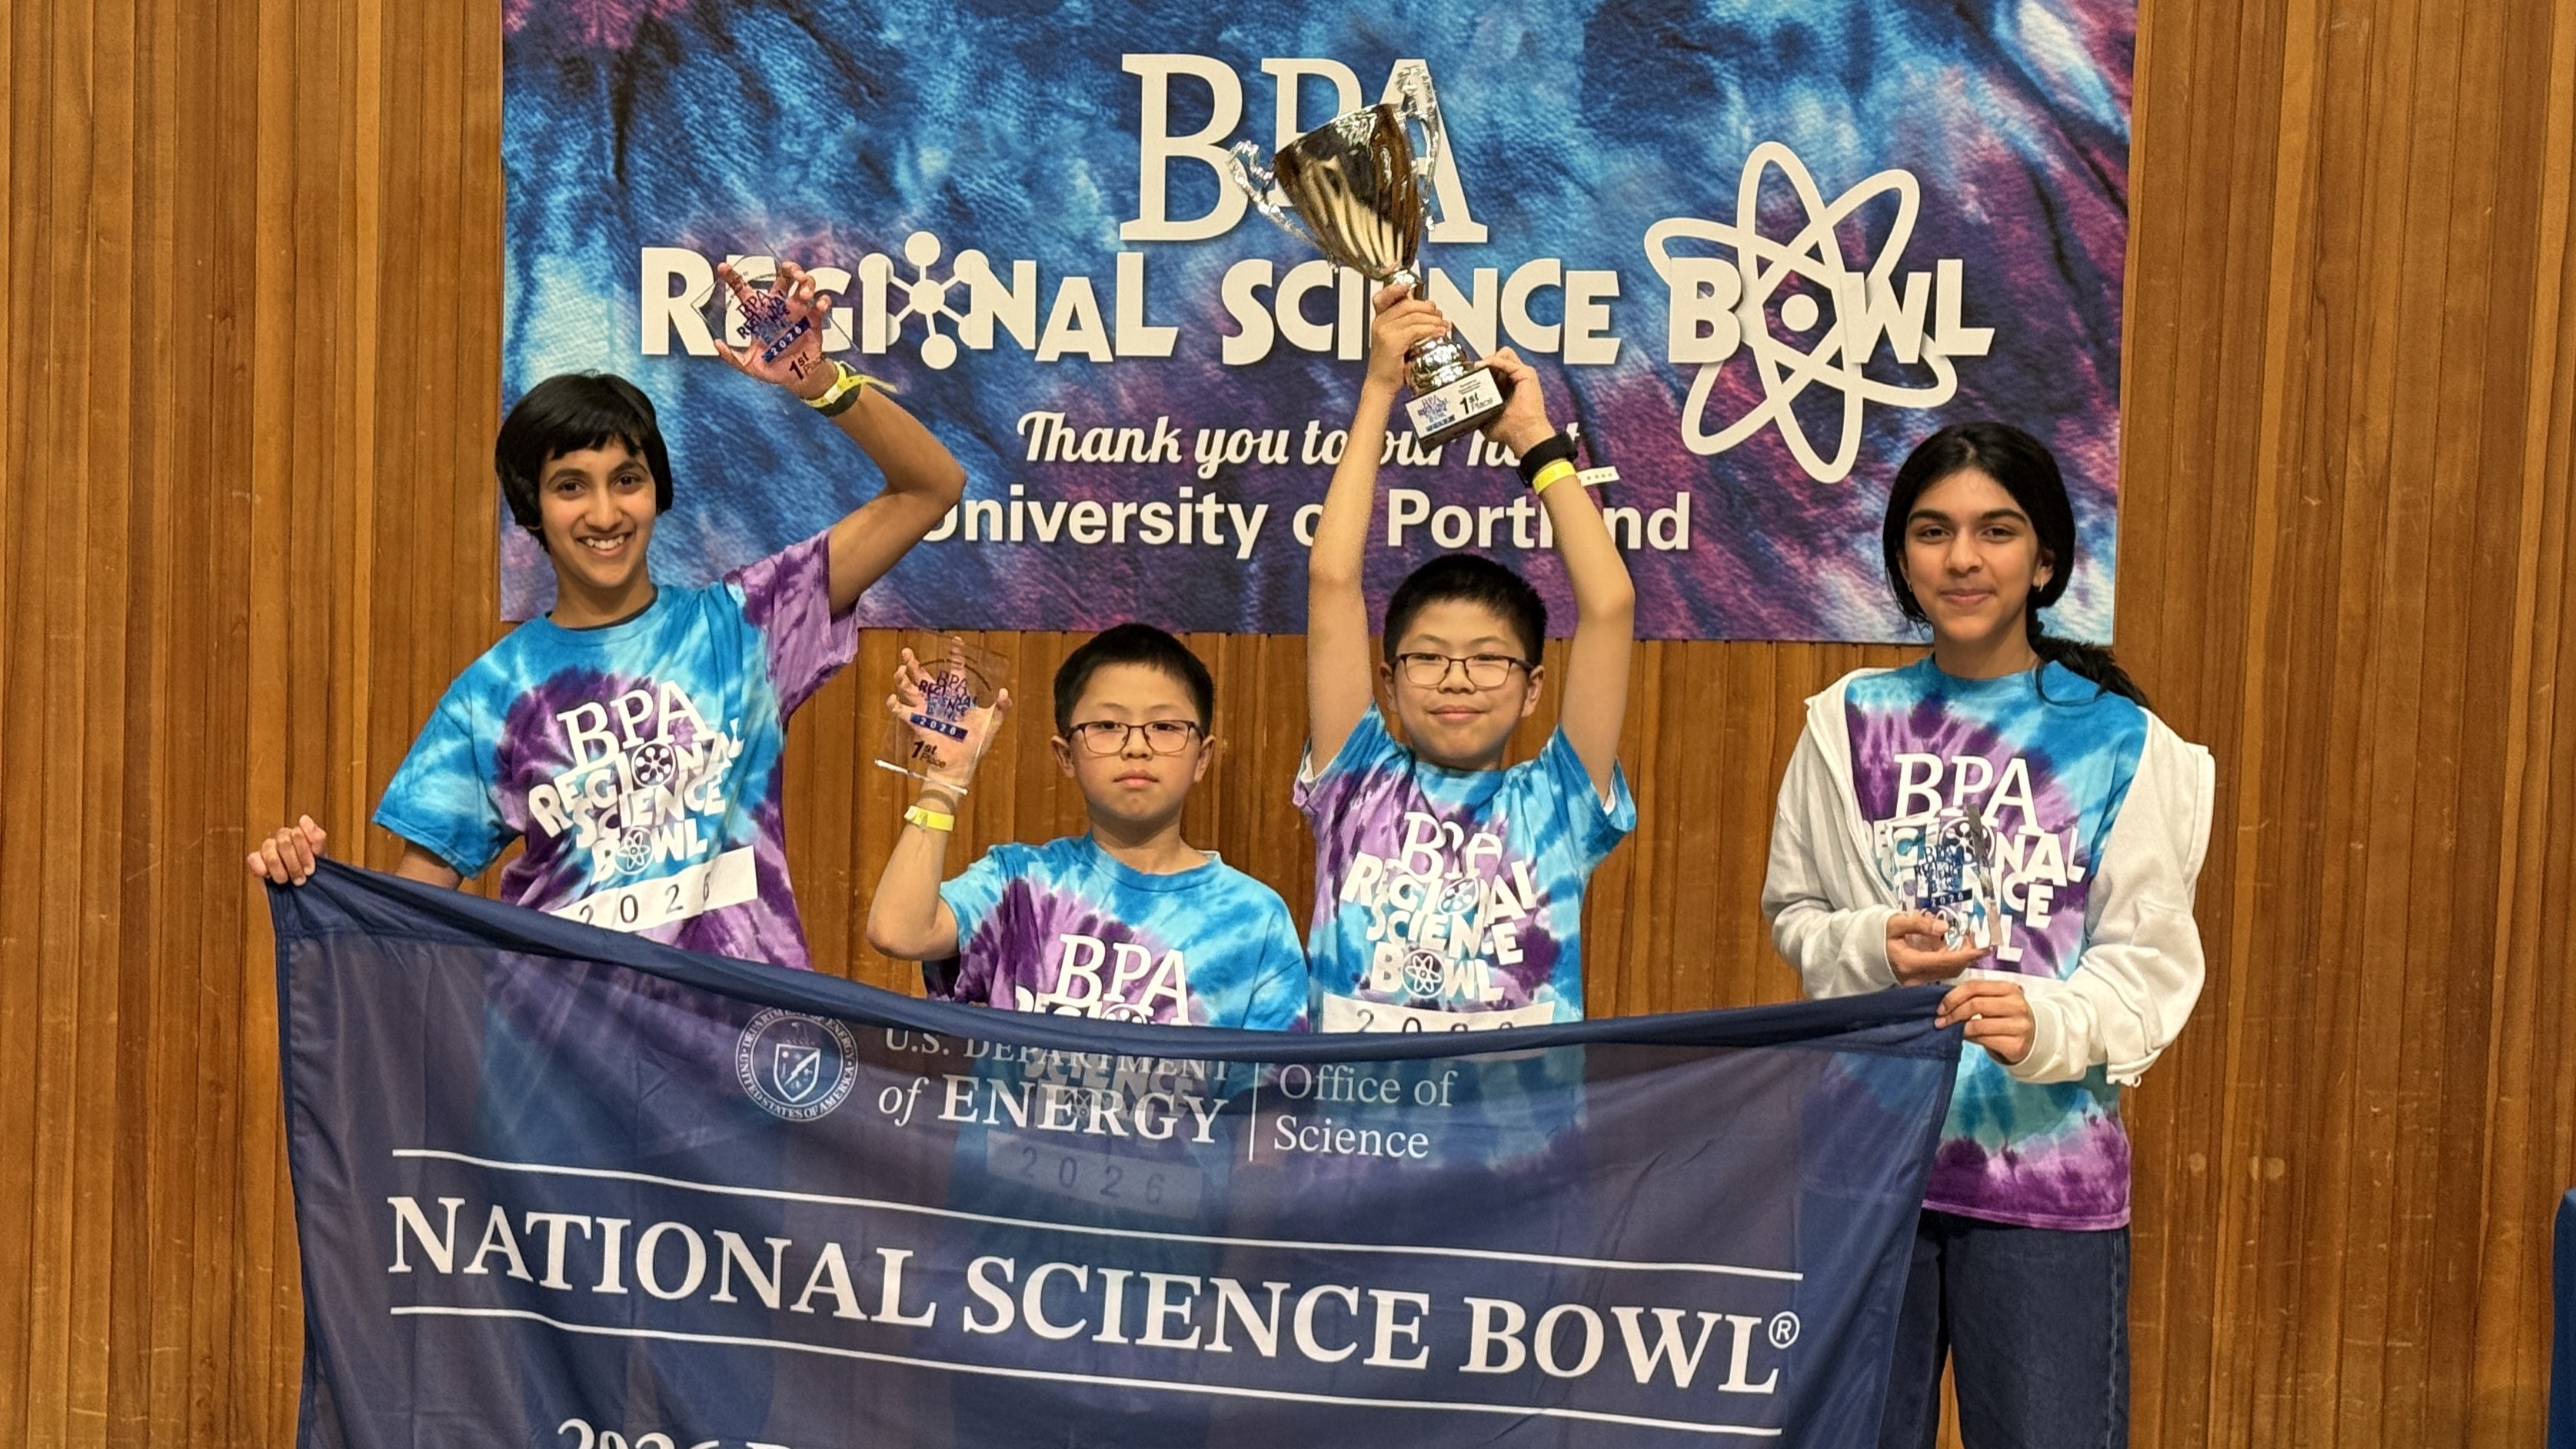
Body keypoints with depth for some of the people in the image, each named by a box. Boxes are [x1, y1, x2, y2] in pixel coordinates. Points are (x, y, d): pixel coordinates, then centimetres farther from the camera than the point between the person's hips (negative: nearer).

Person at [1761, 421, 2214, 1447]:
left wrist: (2050, 1023, -23)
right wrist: (1872, 948, -10)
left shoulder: (2120, 741, -2)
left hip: (2046, 1161, -2)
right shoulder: (1848, 725, 5)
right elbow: (1792, 914, 11)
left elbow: (2149, 955, -3)